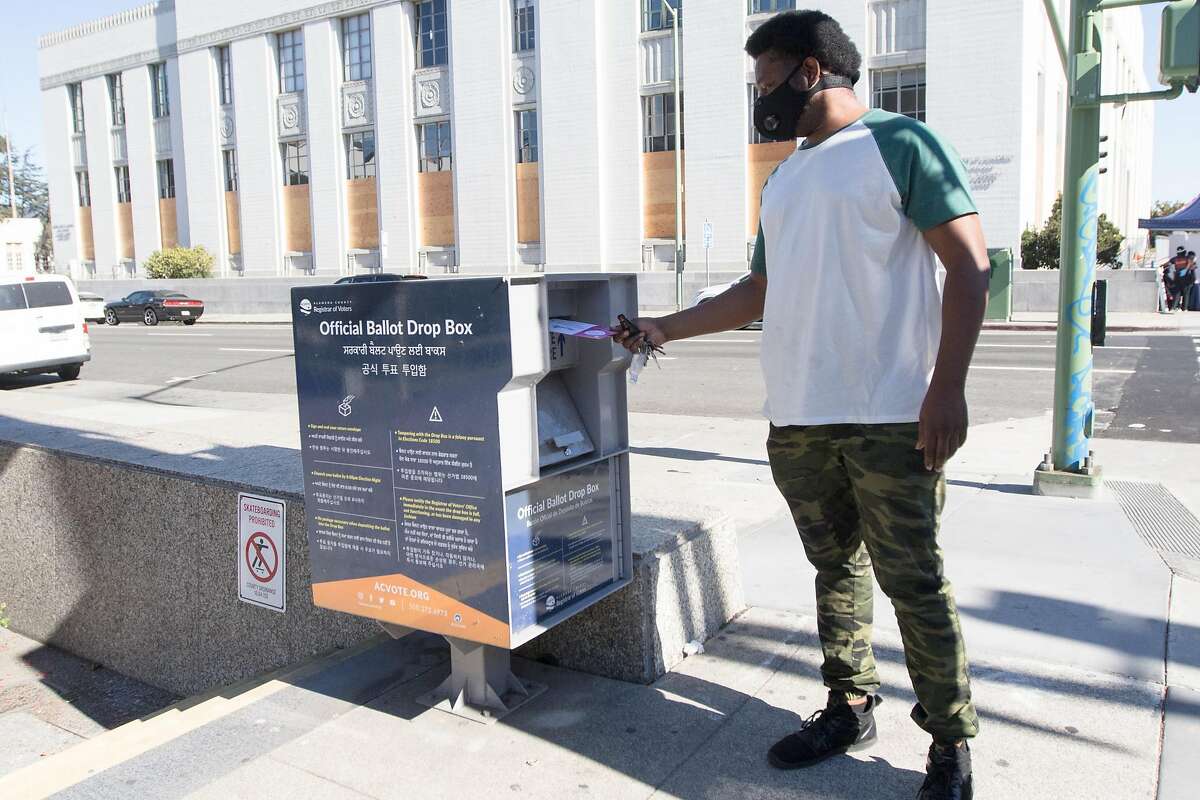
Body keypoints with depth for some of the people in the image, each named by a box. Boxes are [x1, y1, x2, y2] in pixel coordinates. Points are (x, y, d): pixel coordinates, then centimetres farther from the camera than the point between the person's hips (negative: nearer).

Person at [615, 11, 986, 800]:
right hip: (798, 420, 7)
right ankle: (850, 709, 27)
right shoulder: (784, 180, 20)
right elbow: (760, 291, 24)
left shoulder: (899, 142, 0)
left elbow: (969, 265, -7)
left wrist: (947, 387, -15)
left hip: (890, 419, -6)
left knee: (913, 579, -1)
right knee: (835, 566, 13)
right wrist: (665, 328, 20)